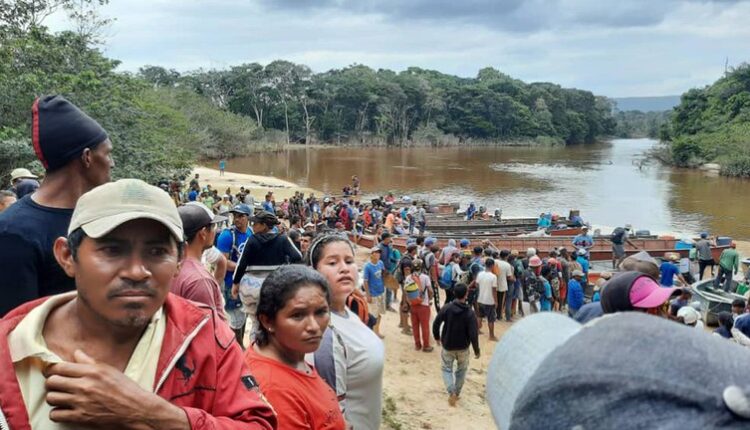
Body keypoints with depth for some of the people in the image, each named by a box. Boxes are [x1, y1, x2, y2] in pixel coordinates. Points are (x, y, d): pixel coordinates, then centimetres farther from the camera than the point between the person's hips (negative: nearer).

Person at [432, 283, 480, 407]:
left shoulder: (446, 308, -13)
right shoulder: (469, 313, -18)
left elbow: (436, 323, -7)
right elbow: (473, 334, -19)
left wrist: (437, 337, 11)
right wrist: (476, 350, -7)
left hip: (447, 346, 1)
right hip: (463, 347, -1)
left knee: (447, 369, 16)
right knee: (461, 370, 22)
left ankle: (451, 392, -3)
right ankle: (456, 393, 29)